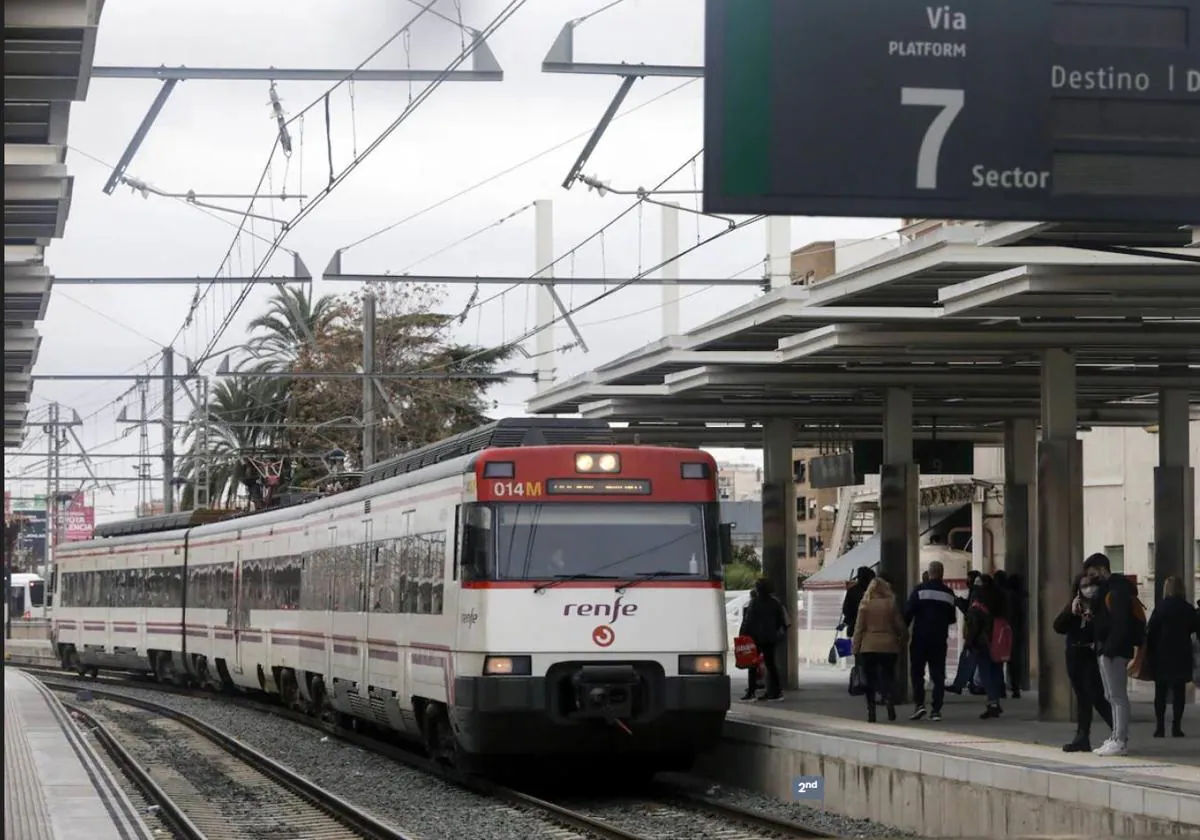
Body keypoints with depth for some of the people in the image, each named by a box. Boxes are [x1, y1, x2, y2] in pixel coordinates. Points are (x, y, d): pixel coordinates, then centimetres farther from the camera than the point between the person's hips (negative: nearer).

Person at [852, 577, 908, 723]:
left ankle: (871, 712, 2)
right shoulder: (891, 605, 0)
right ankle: (889, 699, -20)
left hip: (868, 647, -1)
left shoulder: (865, 605, -3)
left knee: (870, 680, 7)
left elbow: (859, 628, -2)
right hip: (889, 647, 1)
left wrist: (856, 649, 3)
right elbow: (902, 628, 2)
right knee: (887, 677, 9)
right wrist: (902, 643, 17)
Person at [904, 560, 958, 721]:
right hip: (940, 640, 3)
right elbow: (952, 619, 11)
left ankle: (919, 703, -7)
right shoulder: (948, 593, 5)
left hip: (920, 637, -3)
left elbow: (908, 612, -10)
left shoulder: (920, 590, -7)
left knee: (917, 672, 6)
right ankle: (936, 709, 0)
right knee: (938, 674, 5)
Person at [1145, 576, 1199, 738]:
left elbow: (1149, 632, -8)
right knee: (1179, 691, 4)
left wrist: (1150, 655, -2)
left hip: (1162, 657, -1)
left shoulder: (1161, 608, -5)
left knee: (1160, 691, 6)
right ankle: (1176, 726, -3)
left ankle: (1160, 726, 0)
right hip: (1182, 657, 1)